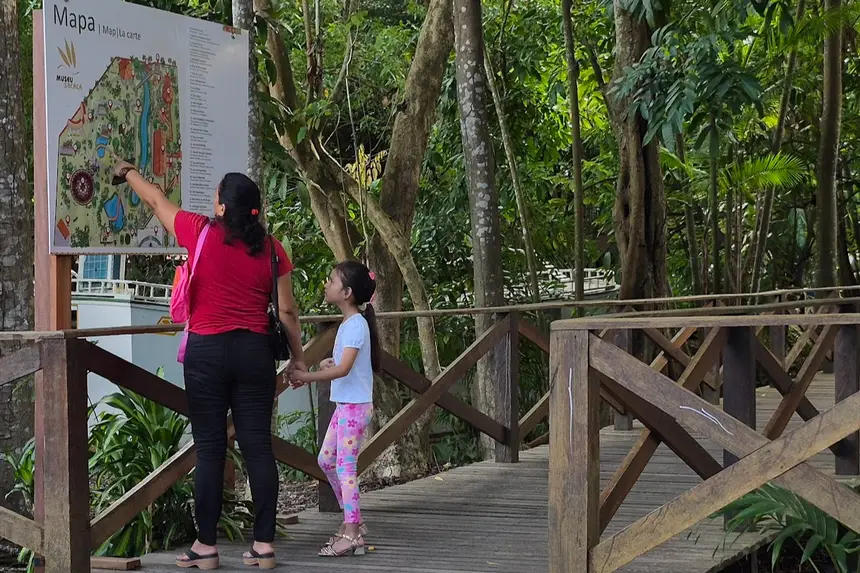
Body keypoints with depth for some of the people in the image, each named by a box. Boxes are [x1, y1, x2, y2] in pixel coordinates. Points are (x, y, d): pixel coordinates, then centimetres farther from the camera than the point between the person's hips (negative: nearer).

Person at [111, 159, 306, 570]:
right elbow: (286, 310, 4)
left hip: (207, 351, -2)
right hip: (255, 351, 2)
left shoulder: (201, 233, -5)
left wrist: (128, 172, 29)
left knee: (210, 449, 2)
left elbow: (156, 201, 11)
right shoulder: (271, 248, 1)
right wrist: (298, 355, 16)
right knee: (258, 446, 3)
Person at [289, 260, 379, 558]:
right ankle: (352, 520, 23)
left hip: (355, 406, -10)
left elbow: (344, 369, -27)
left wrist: (307, 376, -26)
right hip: (345, 404, 10)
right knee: (326, 460, 15)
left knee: (345, 466, -8)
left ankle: (352, 534, -5)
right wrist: (328, 362, 4)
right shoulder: (349, 323, 11)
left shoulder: (355, 325, -18)